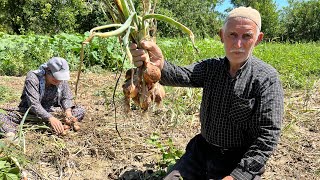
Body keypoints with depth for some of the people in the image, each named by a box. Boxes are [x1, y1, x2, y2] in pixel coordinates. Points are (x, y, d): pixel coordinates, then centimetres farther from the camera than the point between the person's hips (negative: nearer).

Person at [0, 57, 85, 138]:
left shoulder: (62, 80, -9)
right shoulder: (32, 78, -24)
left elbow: (66, 98, -5)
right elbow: (33, 104, -33)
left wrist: (68, 111, -27)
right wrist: (50, 118, -47)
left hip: (52, 110, 3)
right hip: (30, 111, -3)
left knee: (80, 111, -20)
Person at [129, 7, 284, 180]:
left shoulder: (267, 78, -15)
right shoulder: (211, 67, -3)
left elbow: (268, 135, -17)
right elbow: (181, 75, -22)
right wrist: (159, 65, -44)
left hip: (240, 161, -3)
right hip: (202, 150, 4)